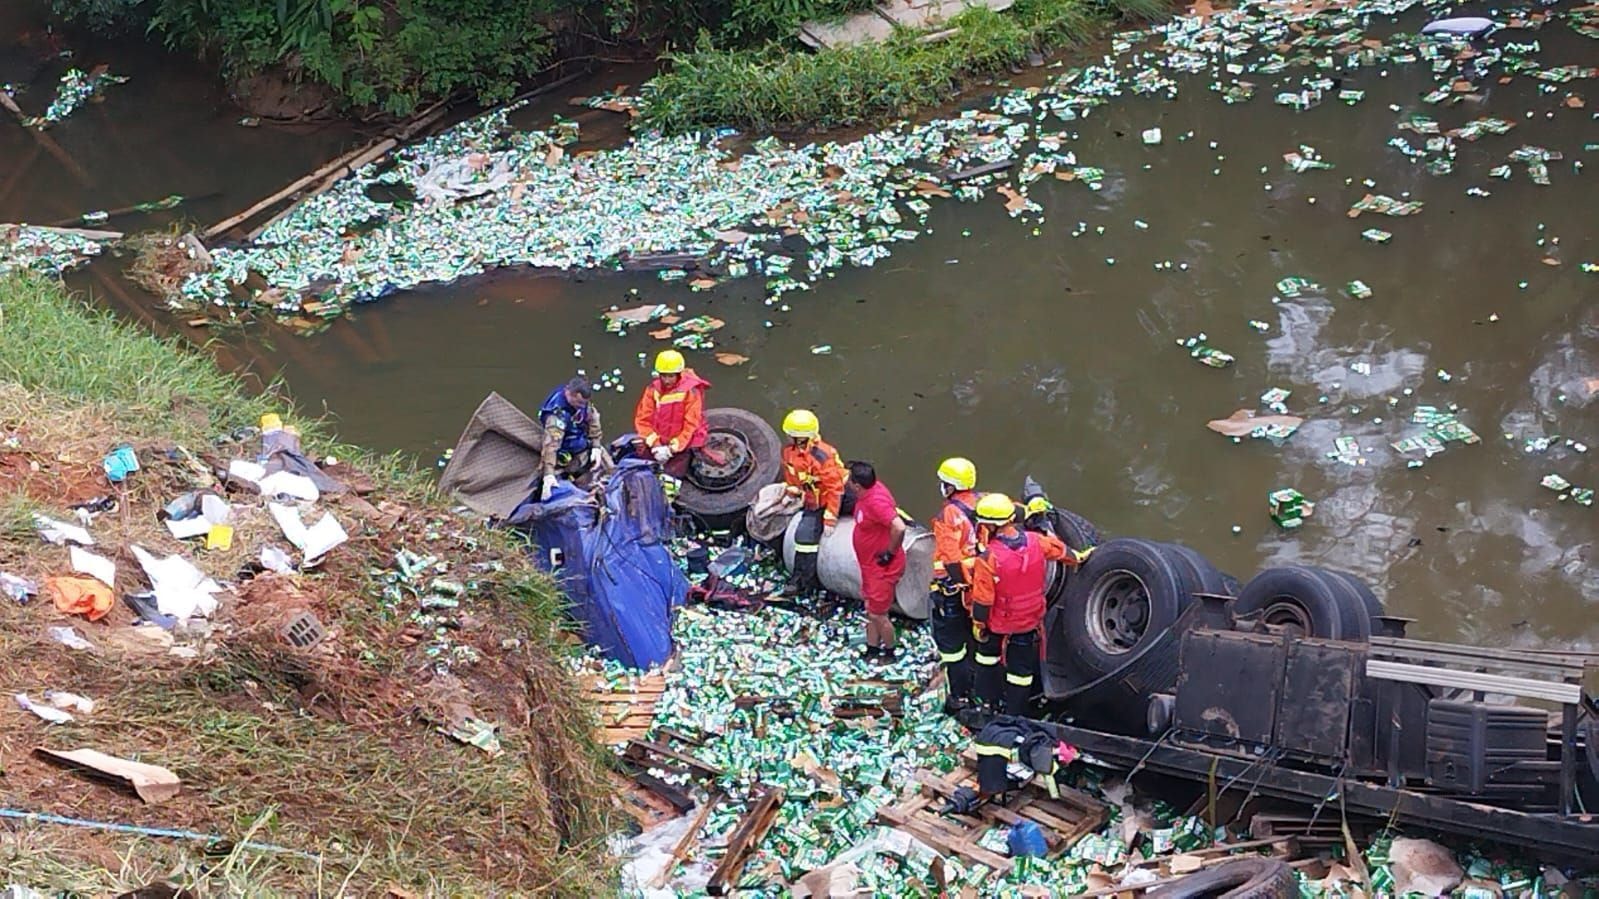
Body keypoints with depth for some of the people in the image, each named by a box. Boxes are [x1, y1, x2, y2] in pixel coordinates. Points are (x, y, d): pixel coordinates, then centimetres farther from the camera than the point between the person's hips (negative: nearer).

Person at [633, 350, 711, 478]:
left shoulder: (691, 391, -17)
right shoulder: (653, 389, -6)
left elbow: (691, 425, -16)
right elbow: (642, 419, -6)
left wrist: (672, 448, -20)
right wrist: (655, 445, -17)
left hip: (683, 442, -4)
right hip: (658, 441, 4)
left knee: (673, 472, -17)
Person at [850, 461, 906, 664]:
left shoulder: (876, 502, -31)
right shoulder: (870, 491, -3)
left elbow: (899, 527, -40)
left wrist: (890, 553, -26)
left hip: (883, 567, -10)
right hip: (869, 564, 10)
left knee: (878, 614, 5)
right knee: (870, 609, 21)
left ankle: (889, 654, 25)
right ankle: (872, 651, 36)